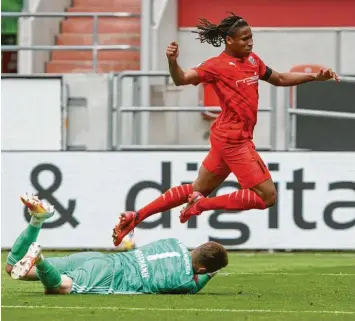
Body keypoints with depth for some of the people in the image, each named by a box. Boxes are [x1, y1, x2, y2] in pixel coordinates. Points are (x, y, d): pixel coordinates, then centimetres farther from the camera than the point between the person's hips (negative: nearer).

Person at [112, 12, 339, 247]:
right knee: (267, 196, -9)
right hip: (233, 140, -9)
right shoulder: (217, 66, -13)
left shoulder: (252, 60, 10)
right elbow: (182, 79, -19)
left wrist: (316, 77, 16)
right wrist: (172, 61, -40)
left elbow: (278, 79, 23)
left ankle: (136, 217, 20)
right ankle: (203, 205, -3)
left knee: (198, 190, 17)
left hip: (228, 139, 9)